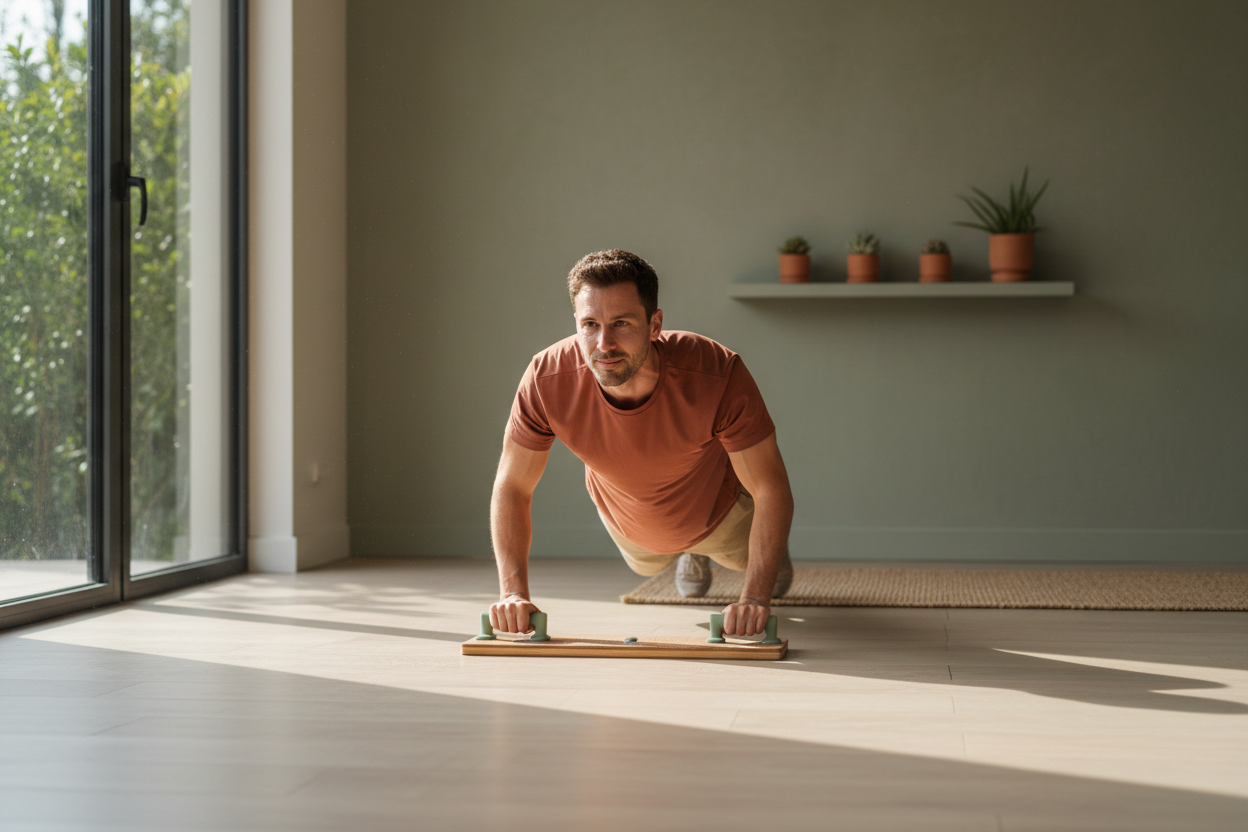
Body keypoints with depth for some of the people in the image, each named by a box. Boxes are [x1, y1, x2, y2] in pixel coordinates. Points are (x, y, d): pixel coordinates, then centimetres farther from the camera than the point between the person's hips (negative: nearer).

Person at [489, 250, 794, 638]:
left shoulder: (719, 375, -45)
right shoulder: (546, 380, -39)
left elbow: (771, 490, -35)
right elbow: (512, 488, -25)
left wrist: (756, 597, -45)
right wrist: (513, 591, -36)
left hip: (717, 514, -2)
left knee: (750, 558, 31)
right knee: (648, 565, 35)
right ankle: (690, 554, 68)